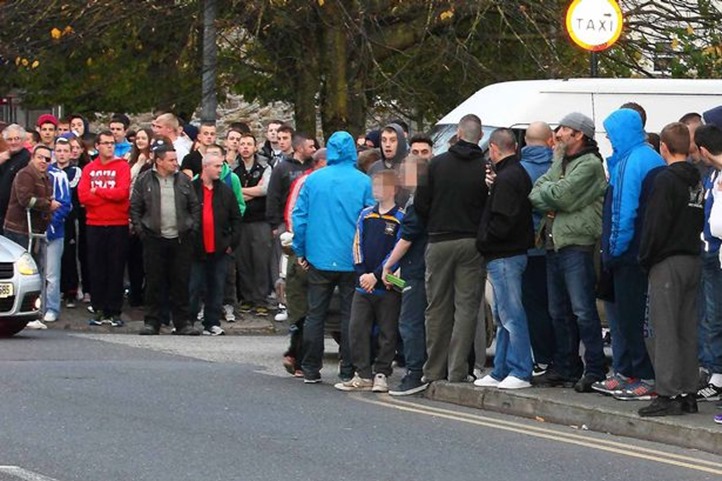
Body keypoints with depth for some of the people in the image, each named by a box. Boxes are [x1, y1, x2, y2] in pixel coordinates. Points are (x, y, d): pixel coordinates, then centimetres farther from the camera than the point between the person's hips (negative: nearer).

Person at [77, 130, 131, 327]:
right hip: (95, 225, 2)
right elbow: (83, 195, -4)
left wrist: (97, 191, -5)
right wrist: (109, 196, -8)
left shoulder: (122, 167, 1)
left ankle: (114, 312, 2)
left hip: (118, 225, -2)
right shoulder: (89, 169, 9)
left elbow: (122, 193, -12)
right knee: (97, 269, 4)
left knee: (116, 269, -1)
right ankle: (99, 310, 9)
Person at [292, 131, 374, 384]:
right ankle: (348, 370, 5)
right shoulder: (363, 182, -6)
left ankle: (310, 370, 9)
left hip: (320, 258, 1)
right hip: (352, 259, -1)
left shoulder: (313, 180, -1)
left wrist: (300, 251, 9)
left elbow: (299, 217, 0)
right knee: (350, 315, 5)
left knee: (315, 314, 8)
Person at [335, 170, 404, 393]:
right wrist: (362, 274, -5)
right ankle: (363, 375, 6)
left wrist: (376, 276, -13)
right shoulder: (366, 215, 9)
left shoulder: (400, 219, -5)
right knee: (356, 329, 1)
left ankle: (381, 375, 11)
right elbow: (357, 247, 8)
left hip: (387, 286, -4)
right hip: (363, 284, 5)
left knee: (387, 332, 2)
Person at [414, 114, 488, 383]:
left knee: (437, 308, 9)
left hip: (439, 242, 1)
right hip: (472, 244, -1)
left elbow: (420, 204, -1)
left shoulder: (437, 164, -1)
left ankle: (434, 371, 11)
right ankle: (457, 371, -4)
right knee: (467, 306, 2)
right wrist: (480, 233, 10)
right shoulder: (485, 169, -5)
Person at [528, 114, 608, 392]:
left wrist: (546, 191, 2)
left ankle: (595, 370, -7)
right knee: (559, 311, 13)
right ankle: (564, 368, 19)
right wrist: (553, 196, -11)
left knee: (583, 310, -10)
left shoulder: (590, 165, -8)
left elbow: (562, 195, -17)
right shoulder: (559, 163, 19)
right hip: (554, 243, 9)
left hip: (577, 243, -9)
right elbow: (535, 195, 9)